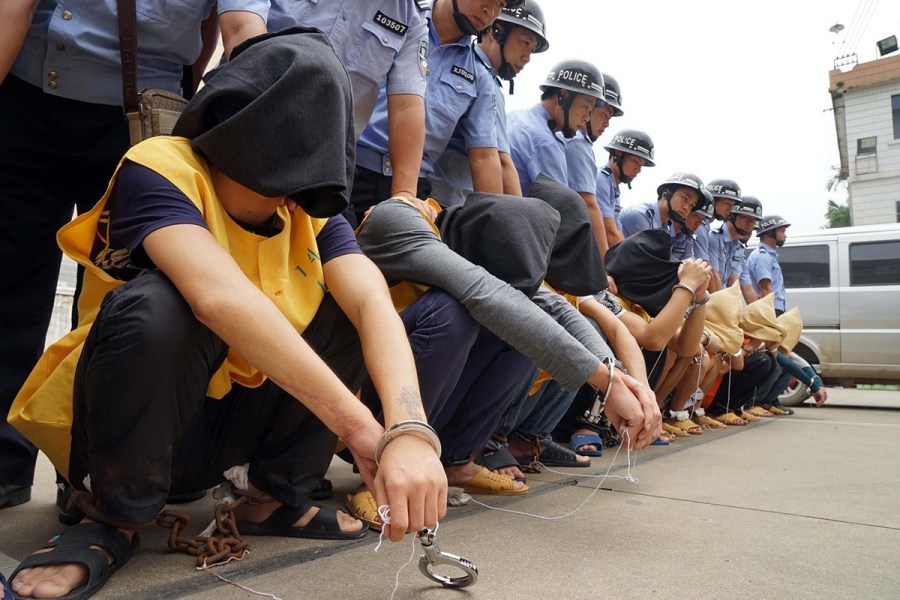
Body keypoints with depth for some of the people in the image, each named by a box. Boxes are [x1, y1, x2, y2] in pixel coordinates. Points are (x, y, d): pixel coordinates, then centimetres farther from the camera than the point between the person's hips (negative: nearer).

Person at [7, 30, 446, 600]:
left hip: (232, 421, 4)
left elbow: (372, 301, -23)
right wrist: (362, 428, -43)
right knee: (158, 304, -33)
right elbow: (220, 296, -39)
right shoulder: (158, 170, -20)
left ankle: (280, 495, -3)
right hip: (120, 423, -4)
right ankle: (115, 518, -11)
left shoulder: (312, 211, -5)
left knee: (342, 301, -14)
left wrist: (409, 429, -41)